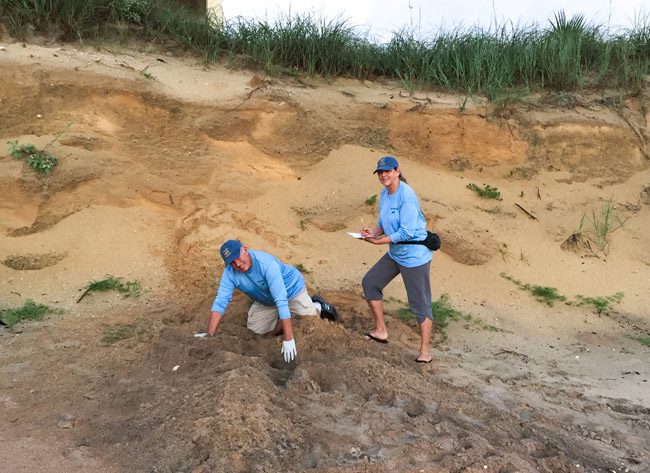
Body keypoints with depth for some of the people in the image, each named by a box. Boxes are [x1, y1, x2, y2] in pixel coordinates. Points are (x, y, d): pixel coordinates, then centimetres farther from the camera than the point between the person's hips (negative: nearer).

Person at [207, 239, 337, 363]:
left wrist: (288, 339, -47)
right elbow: (220, 302, -23)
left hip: (291, 289, -5)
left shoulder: (266, 263, -40)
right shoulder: (230, 273, -24)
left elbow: (281, 301, -44)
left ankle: (318, 306, 22)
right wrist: (210, 335, -34)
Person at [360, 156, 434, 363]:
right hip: (395, 253, 9)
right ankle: (381, 331, 24)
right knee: (370, 282, 13)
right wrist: (374, 232, -7)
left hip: (414, 255, -9)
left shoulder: (406, 195, -22)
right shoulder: (384, 194, 5)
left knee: (420, 303, -1)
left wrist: (378, 241, -23)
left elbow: (407, 232, -25)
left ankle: (425, 352, 10)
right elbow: (383, 223, 14)